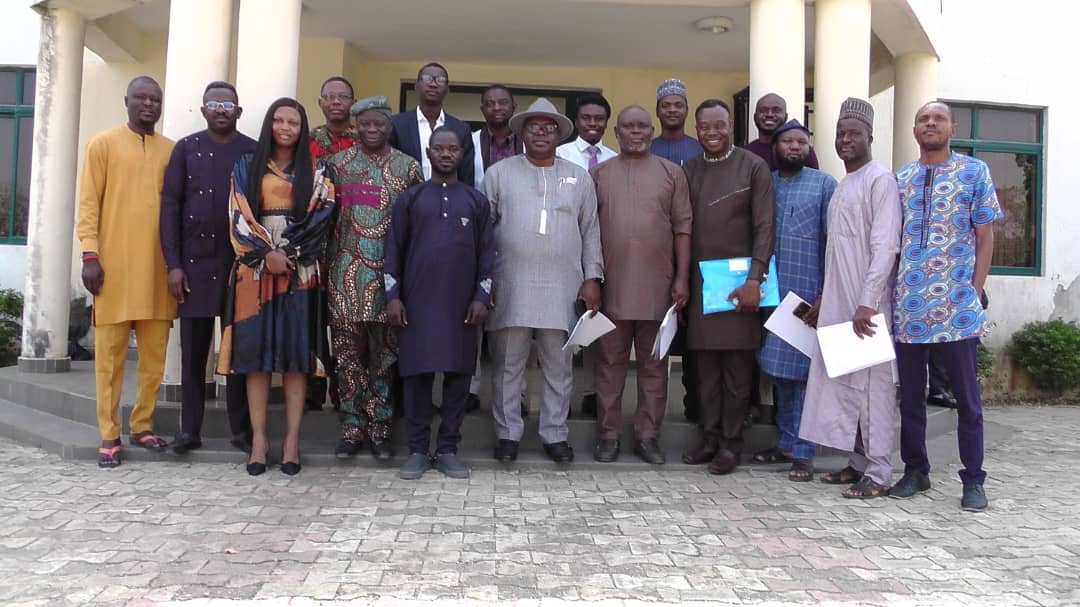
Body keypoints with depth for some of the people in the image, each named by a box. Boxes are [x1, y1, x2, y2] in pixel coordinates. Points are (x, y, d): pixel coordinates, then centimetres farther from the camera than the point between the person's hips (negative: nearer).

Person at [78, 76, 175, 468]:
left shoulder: (171, 150, 13)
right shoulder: (103, 143, 4)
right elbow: (88, 203, 0)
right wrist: (90, 255, -10)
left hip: (158, 267, 3)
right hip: (114, 265, -3)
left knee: (154, 353, 6)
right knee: (110, 354, 0)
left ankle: (142, 426, 18)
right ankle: (109, 436, 6)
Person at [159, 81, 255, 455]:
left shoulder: (254, 152, 4)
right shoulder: (186, 149, 6)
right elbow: (170, 206, 2)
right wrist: (173, 264, -5)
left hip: (241, 263, -1)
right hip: (195, 263, 1)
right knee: (193, 349, 5)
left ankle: (242, 429, 12)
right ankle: (190, 429, 14)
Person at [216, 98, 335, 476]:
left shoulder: (315, 173, 10)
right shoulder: (246, 168, 11)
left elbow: (320, 218, -2)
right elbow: (239, 218, 1)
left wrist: (289, 253, -12)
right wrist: (267, 253, -12)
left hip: (300, 271, 0)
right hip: (256, 269, 1)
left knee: (296, 350, -3)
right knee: (255, 350, -2)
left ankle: (292, 439, 1)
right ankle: (259, 438, 3)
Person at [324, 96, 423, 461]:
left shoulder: (407, 167, 6)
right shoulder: (337, 164, 8)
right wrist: (326, 265, 3)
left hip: (388, 275, 0)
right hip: (346, 274, 1)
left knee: (384, 355, 4)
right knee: (349, 354, 4)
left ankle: (379, 431, 14)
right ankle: (352, 429, 13)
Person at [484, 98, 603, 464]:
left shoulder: (579, 178, 12)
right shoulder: (499, 173, 7)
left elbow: (591, 231, 11)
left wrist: (592, 278, 3)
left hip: (562, 288, 1)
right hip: (511, 286, -1)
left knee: (558, 365, 7)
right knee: (507, 364, 4)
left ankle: (555, 434, 18)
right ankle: (507, 434, 16)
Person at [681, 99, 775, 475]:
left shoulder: (753, 167, -1)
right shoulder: (688, 170, 10)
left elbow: (764, 227, -5)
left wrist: (754, 279, -13)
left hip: (740, 279, -3)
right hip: (700, 280, 3)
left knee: (737, 365, 1)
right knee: (706, 366, 7)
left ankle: (731, 442, 11)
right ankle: (710, 438, 17)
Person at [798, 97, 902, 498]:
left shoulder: (880, 179, -7)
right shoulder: (842, 186, 19)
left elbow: (885, 246, -15)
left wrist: (867, 303, -21)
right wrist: (823, 298, 18)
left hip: (865, 304, -8)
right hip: (837, 302, 8)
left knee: (870, 382, -5)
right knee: (843, 381, 9)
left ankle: (878, 473, 2)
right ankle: (858, 462, 18)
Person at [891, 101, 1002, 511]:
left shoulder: (974, 172, 3)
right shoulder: (899, 180, 11)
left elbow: (985, 238, 2)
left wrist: (975, 292, -6)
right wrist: (888, 294, 5)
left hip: (957, 307, -3)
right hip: (907, 307, 3)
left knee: (967, 397, 4)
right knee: (910, 395, 11)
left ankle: (973, 481, 14)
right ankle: (915, 470, 24)